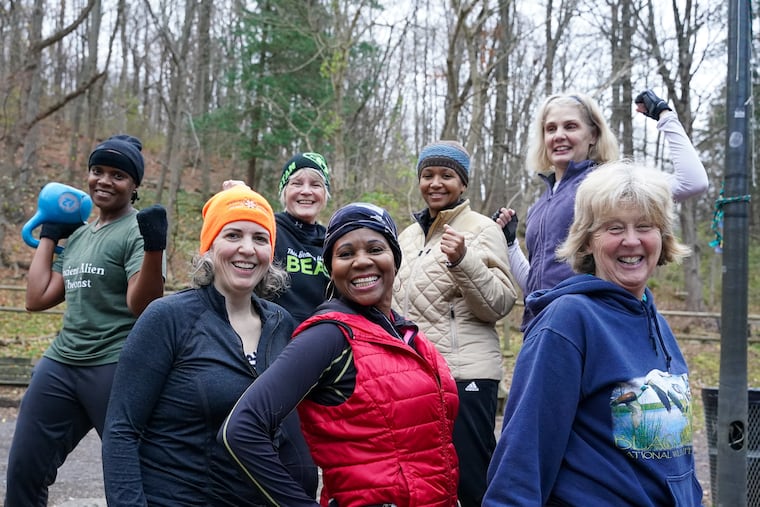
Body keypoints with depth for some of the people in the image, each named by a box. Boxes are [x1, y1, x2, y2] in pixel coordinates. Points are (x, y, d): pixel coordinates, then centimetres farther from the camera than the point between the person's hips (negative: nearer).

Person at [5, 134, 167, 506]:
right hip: (60, 364, 7)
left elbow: (141, 304, -18)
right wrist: (48, 236, 19)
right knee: (23, 472, 13)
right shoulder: (78, 235, 15)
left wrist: (154, 248, -32)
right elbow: (37, 298, 14)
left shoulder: (137, 231, -7)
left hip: (117, 368, -7)